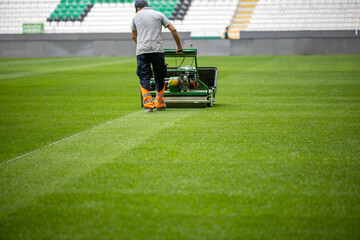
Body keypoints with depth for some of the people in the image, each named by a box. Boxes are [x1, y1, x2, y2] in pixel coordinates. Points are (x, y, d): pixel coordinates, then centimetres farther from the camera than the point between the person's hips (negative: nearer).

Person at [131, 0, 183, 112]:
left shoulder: (136, 16, 15)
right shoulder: (159, 14, 12)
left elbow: (133, 36, 26)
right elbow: (173, 30, 8)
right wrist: (179, 47, 16)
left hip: (141, 51, 0)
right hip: (157, 50, 0)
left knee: (144, 78, 1)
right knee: (159, 77, 12)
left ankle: (148, 104, -10)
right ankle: (160, 104, 16)